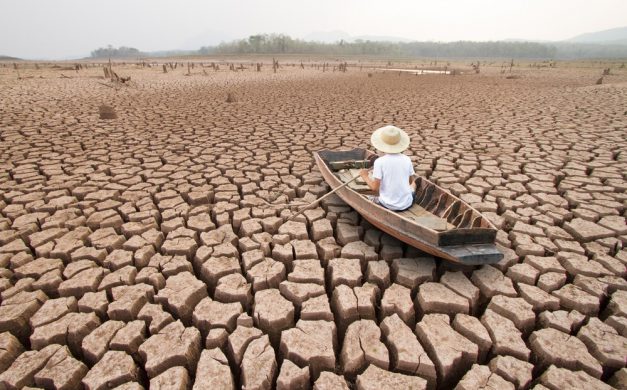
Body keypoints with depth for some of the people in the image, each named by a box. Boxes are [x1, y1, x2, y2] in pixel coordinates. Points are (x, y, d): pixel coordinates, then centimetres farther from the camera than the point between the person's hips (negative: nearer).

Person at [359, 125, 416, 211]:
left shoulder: (379, 162, -17)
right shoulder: (407, 160, -6)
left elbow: (375, 187, -17)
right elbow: (410, 181, 8)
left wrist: (365, 176, 0)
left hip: (388, 205, -3)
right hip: (407, 204, 3)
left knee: (369, 199, 26)